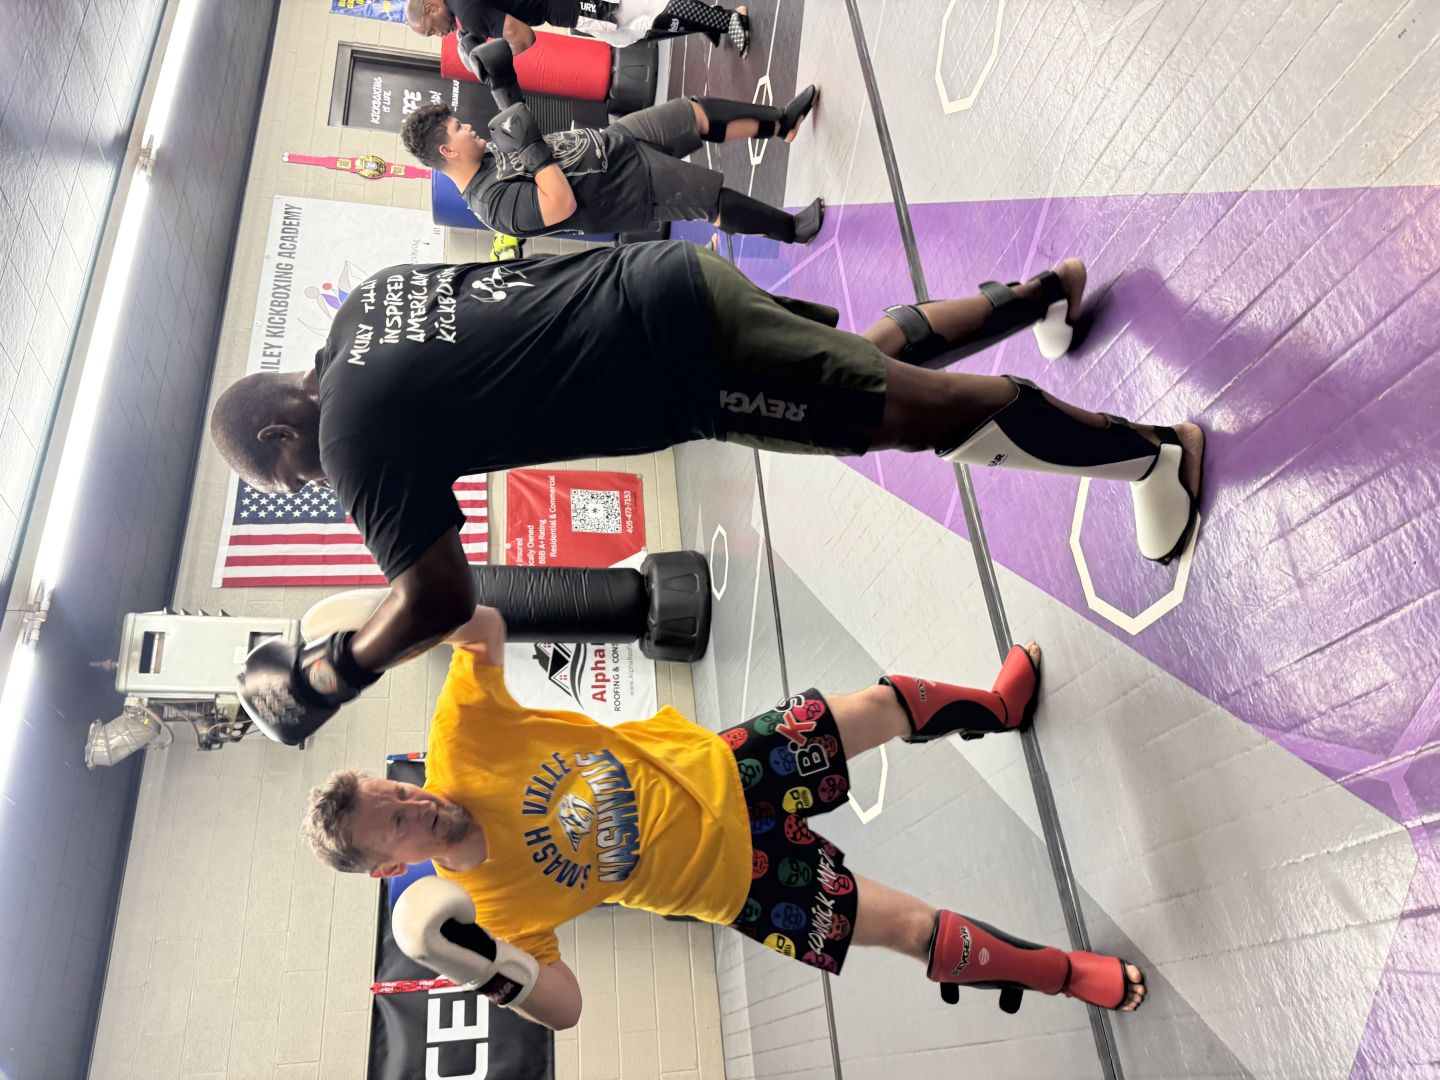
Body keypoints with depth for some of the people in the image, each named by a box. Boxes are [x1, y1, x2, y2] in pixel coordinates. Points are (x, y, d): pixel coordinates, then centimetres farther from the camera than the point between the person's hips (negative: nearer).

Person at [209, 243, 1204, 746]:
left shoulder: (357, 437, -11)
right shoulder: (367, 294, 13)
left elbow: (444, 599, -11)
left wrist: (326, 673, 3)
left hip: (681, 356, -8)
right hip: (669, 277, 8)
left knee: (926, 407, -1)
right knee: (877, 349, 25)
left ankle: (1156, 452, 12)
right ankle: (1044, 290, 40)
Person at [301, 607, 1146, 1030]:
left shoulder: (460, 739, -16)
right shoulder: (483, 906, -19)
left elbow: (488, 628, -9)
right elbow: (566, 1007, -14)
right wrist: (495, 977, -31)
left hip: (719, 767, 3)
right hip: (736, 874, -3)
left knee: (889, 704, 9)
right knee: (911, 927, -4)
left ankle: (997, 707, 44)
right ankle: (1062, 971, 26)